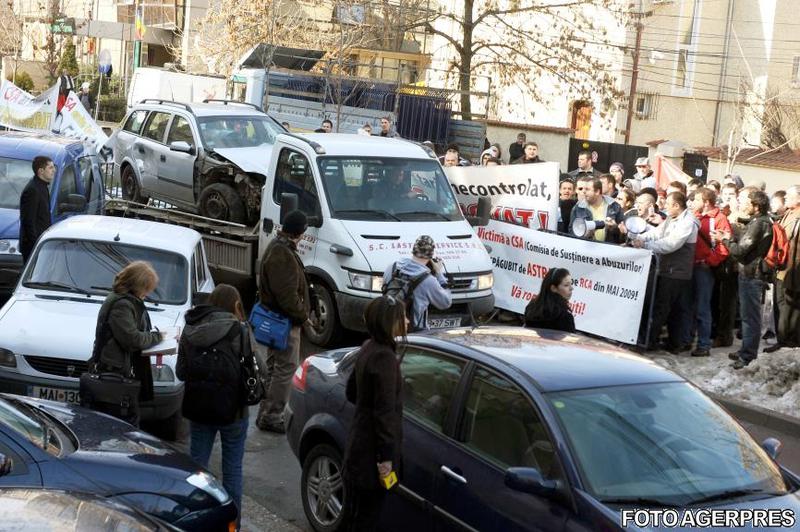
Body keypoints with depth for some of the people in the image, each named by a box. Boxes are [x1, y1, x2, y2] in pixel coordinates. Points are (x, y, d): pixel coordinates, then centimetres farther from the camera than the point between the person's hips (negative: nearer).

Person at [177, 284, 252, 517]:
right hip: (232, 410, -4)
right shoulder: (238, 331, -12)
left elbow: (180, 372, 2)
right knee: (232, 469, 7)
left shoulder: (190, 330, 1)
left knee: (196, 465, 14)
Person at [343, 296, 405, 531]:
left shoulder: (368, 348, 7)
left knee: (359, 509, 20)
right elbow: (384, 410, -22)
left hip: (359, 442, 10)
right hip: (373, 449, -10)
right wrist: (386, 456, -19)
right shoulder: (384, 357, -22)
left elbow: (351, 391, 18)